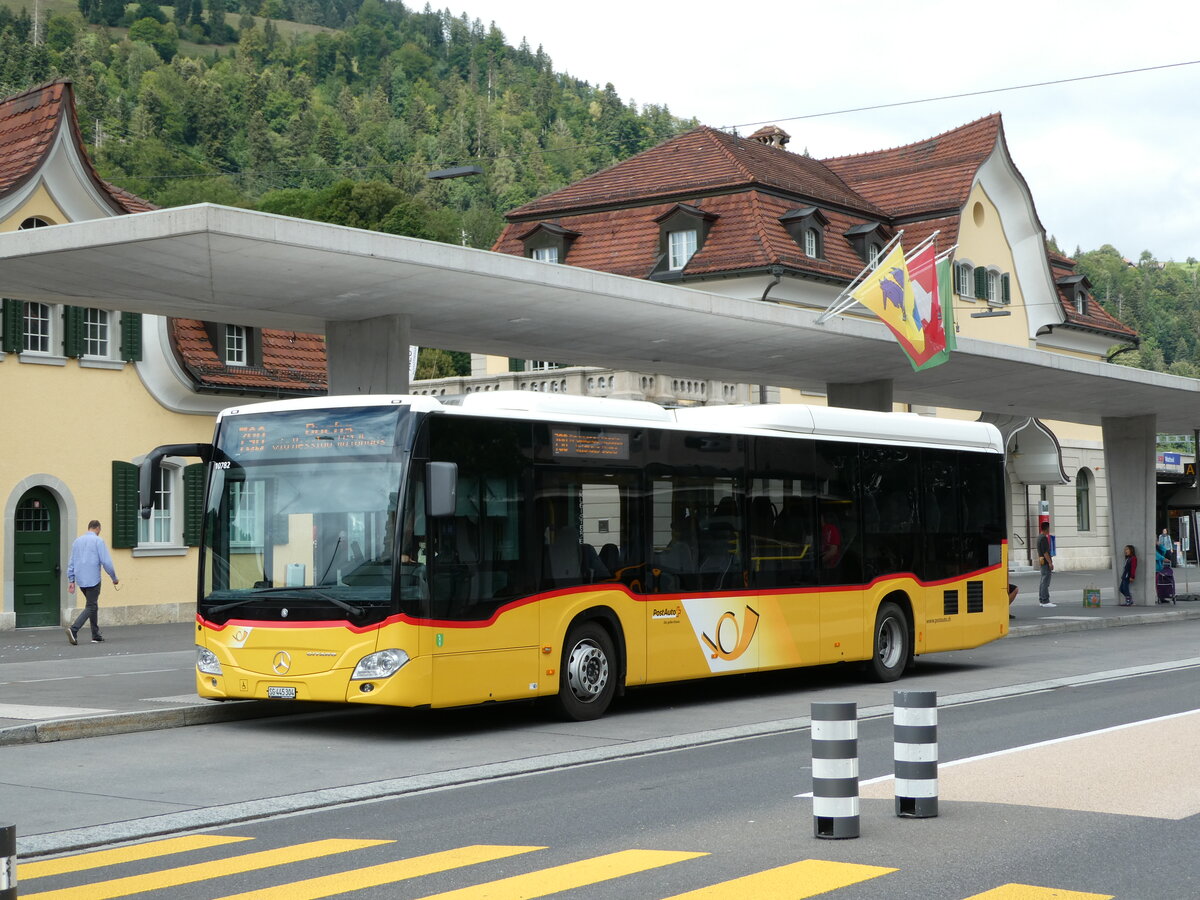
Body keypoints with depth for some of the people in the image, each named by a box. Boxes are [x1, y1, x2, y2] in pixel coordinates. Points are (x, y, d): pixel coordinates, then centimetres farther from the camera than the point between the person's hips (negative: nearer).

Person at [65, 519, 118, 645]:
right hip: (93, 580, -7)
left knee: (93, 606, 17)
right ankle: (73, 630, -23)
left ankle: (96, 635, 17)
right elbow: (106, 562, -11)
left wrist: (71, 580, 15)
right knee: (90, 607, -4)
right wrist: (114, 578, 0)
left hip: (81, 580, 7)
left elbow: (71, 563, 12)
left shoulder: (77, 541, 12)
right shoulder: (98, 541, -7)